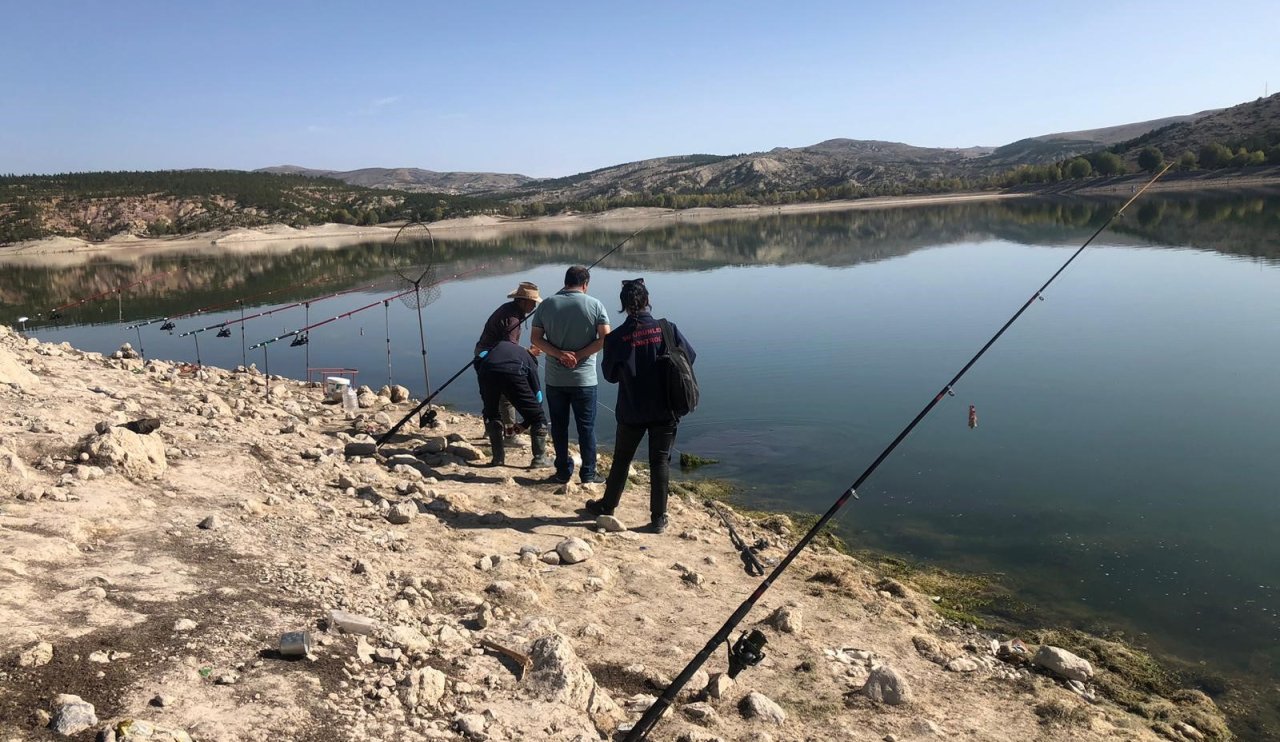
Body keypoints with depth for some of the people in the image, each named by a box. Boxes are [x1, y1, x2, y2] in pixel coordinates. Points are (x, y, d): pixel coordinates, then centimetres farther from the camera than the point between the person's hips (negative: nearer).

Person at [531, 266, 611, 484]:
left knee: (559, 426, 12)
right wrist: (579, 355, -8)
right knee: (586, 427, 7)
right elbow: (605, 338, -11)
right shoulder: (594, 305, -5)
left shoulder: (546, 305, 1)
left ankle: (563, 472, 18)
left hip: (555, 379, 2)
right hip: (584, 379, -2)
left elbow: (536, 338, -2)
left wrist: (560, 354, -10)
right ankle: (588, 474, 12)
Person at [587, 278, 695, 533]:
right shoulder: (667, 329, -10)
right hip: (664, 410, 0)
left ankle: (607, 505, 34)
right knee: (660, 461, 8)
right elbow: (690, 356, -1)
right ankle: (658, 517, 11)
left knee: (621, 459, 17)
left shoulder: (616, 338, -10)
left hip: (631, 411, 0)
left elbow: (610, 375, 0)